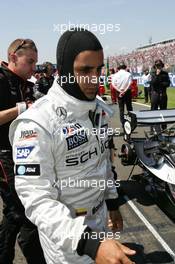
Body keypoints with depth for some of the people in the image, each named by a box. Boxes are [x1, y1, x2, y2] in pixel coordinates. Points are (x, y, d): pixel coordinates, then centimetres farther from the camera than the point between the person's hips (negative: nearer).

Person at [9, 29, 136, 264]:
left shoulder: (98, 107, -1)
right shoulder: (37, 122, -27)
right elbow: (37, 199, -28)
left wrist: (112, 203, 15)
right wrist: (89, 242, -37)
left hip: (100, 217, 7)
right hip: (65, 234, -6)